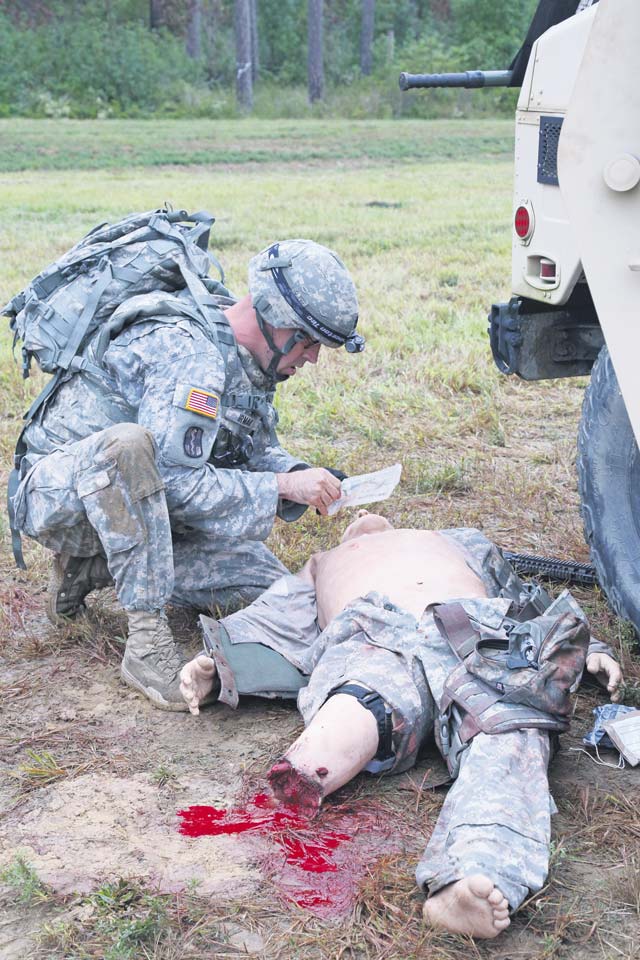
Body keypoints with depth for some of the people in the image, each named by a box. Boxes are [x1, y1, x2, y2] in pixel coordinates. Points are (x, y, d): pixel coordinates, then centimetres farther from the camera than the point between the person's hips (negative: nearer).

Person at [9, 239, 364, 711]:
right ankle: (147, 638, -33)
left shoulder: (250, 356, 1)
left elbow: (255, 449, 11)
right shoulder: (192, 354, -27)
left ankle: (93, 567, 7)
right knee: (129, 443, -42)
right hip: (58, 490, -8)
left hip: (131, 501, 8)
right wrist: (284, 486, -27)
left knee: (270, 586, 0)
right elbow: (176, 481, -31)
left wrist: (300, 474, -9)